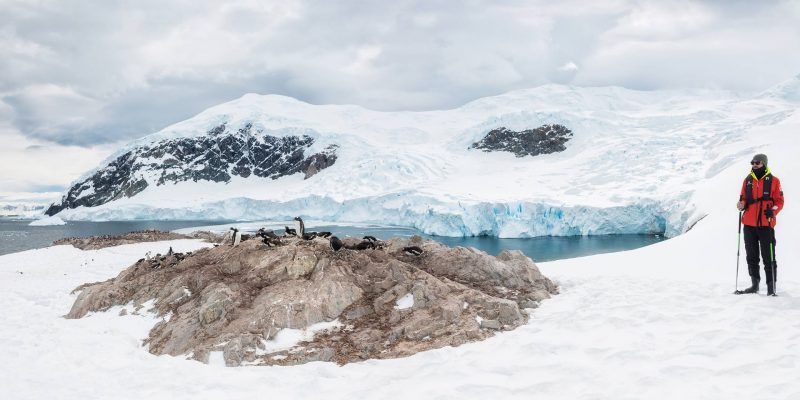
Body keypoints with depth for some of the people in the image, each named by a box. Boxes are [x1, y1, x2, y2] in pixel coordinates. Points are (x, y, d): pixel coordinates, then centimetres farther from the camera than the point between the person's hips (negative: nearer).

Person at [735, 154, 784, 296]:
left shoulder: (773, 181, 0)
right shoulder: (748, 180, 11)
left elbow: (779, 201, 1)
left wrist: (773, 211, -18)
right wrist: (742, 205, -6)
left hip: (766, 224, -4)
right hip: (749, 224, 4)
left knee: (768, 257, -4)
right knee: (752, 257, 10)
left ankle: (771, 287, 2)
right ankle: (755, 285, 20)